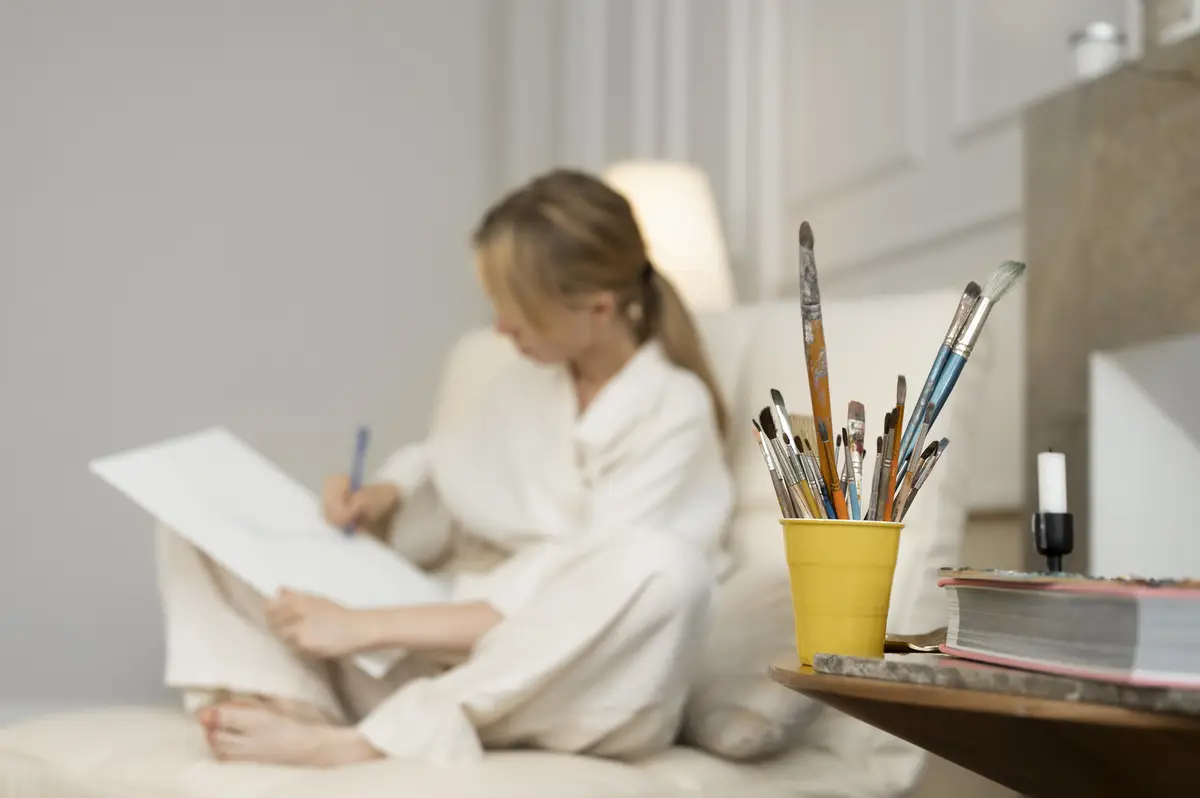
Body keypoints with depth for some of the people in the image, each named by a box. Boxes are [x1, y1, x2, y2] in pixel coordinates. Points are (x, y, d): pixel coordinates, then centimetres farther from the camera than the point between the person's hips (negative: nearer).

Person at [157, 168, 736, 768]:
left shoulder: (672, 410, -13)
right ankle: (290, 703, -26)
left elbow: (566, 602, -22)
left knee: (660, 566, -40)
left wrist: (370, 627, -25)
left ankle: (365, 742, -33)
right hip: (439, 657, 7)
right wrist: (385, 497, 0)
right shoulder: (528, 380, 8)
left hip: (570, 693, -6)